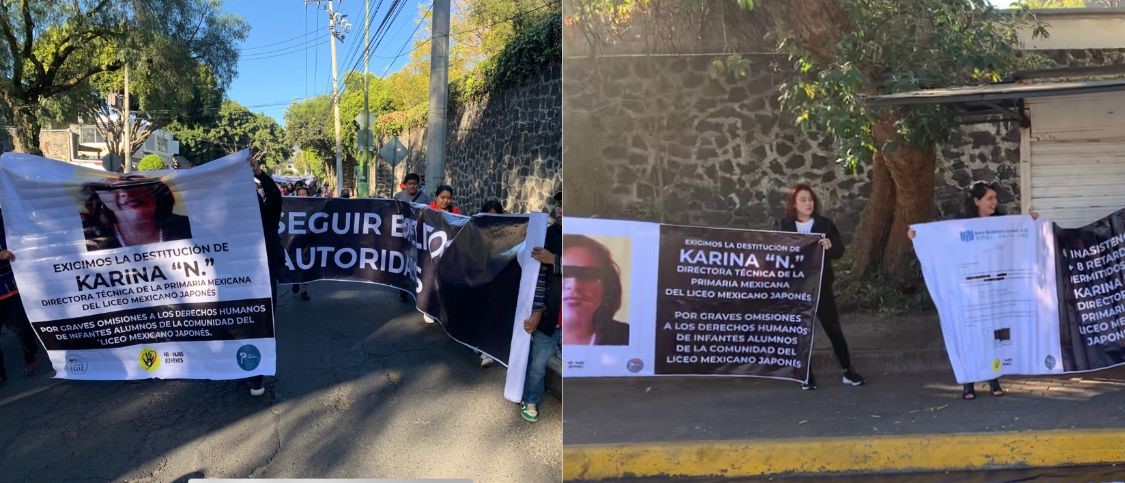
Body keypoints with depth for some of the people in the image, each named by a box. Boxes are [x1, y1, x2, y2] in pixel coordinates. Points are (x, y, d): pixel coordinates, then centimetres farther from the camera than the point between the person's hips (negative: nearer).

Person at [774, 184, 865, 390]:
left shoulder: (825, 224, 2)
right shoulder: (782, 226, 2)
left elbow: (840, 251, 0)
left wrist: (830, 246, -21)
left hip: (821, 285, 0)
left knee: (833, 328, 3)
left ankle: (849, 371, 14)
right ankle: (807, 375, 14)